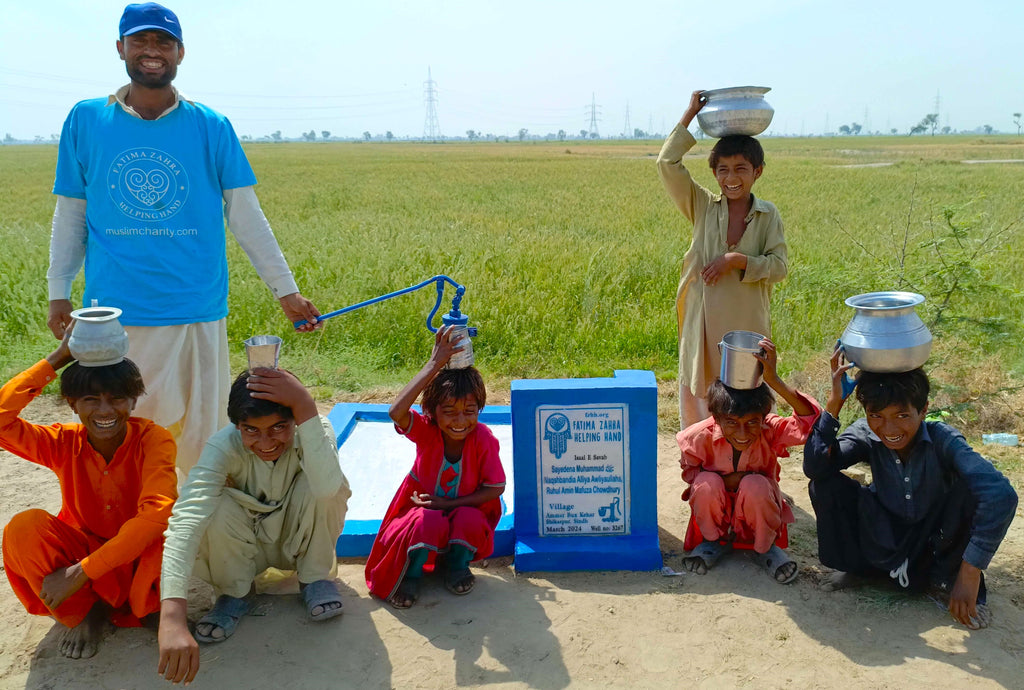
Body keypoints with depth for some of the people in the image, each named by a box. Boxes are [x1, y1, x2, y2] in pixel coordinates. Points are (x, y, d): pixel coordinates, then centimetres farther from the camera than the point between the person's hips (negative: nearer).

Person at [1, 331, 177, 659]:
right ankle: (83, 614, -3)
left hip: (138, 558, -2)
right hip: (81, 548, 2)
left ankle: (140, 607, -3)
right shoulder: (63, 443, -11)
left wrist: (81, 572, -32)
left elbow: (156, 513, -33)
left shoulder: (154, 439, -20)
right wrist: (56, 360, -24)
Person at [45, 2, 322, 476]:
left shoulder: (211, 127, 3)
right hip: (113, 314, 1)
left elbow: (245, 216, 2)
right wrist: (58, 292, 7)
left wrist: (285, 290, -1)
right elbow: (70, 215, 11)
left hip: (196, 312, 0)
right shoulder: (86, 120, 6)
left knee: (203, 440, 6)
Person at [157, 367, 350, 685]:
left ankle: (314, 577, -3)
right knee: (212, 507, -34)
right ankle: (236, 590, -3)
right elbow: (185, 521, -46)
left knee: (326, 486, -32)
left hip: (298, 539, 0)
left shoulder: (315, 429, -27)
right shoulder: (225, 445, -30)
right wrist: (172, 619, -59)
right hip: (245, 545, 0)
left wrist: (306, 406, -53)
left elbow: (326, 487, -50)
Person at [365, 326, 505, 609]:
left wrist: (448, 503, -21)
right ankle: (412, 573, -4)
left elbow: (495, 488, -12)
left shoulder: (484, 440, -20)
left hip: (465, 510, 1)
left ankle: (457, 566, 0)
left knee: (469, 520, -34)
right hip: (425, 508, -1)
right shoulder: (426, 430, -21)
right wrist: (434, 364, -45)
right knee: (429, 523, -35)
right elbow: (396, 412, -43)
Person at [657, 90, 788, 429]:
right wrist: (690, 114, -4)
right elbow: (667, 163, -8)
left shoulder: (768, 214, 1)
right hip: (703, 323, 1)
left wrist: (736, 259, -19)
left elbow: (778, 266, -5)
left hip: (748, 324, -1)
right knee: (696, 394, 8)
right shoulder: (703, 207, 1)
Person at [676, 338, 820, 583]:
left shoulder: (770, 431, -26)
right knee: (706, 482, -32)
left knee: (756, 485, -33)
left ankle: (766, 547, -2)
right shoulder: (701, 436, -25)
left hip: (757, 504, 0)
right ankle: (715, 540, 1)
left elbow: (810, 421, -44)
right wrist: (727, 481, -24)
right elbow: (689, 470, -6)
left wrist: (774, 381, -52)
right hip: (716, 506, 1)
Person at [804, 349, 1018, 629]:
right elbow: (814, 467, -33)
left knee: (974, 489, -30)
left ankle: (945, 580, -7)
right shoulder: (866, 435, -17)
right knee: (825, 485, -23)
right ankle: (858, 566, 2)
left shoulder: (943, 440, -26)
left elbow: (1002, 495, -41)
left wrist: (970, 572, -43)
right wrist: (834, 403, -37)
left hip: (934, 542, -1)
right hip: (884, 541, 2)